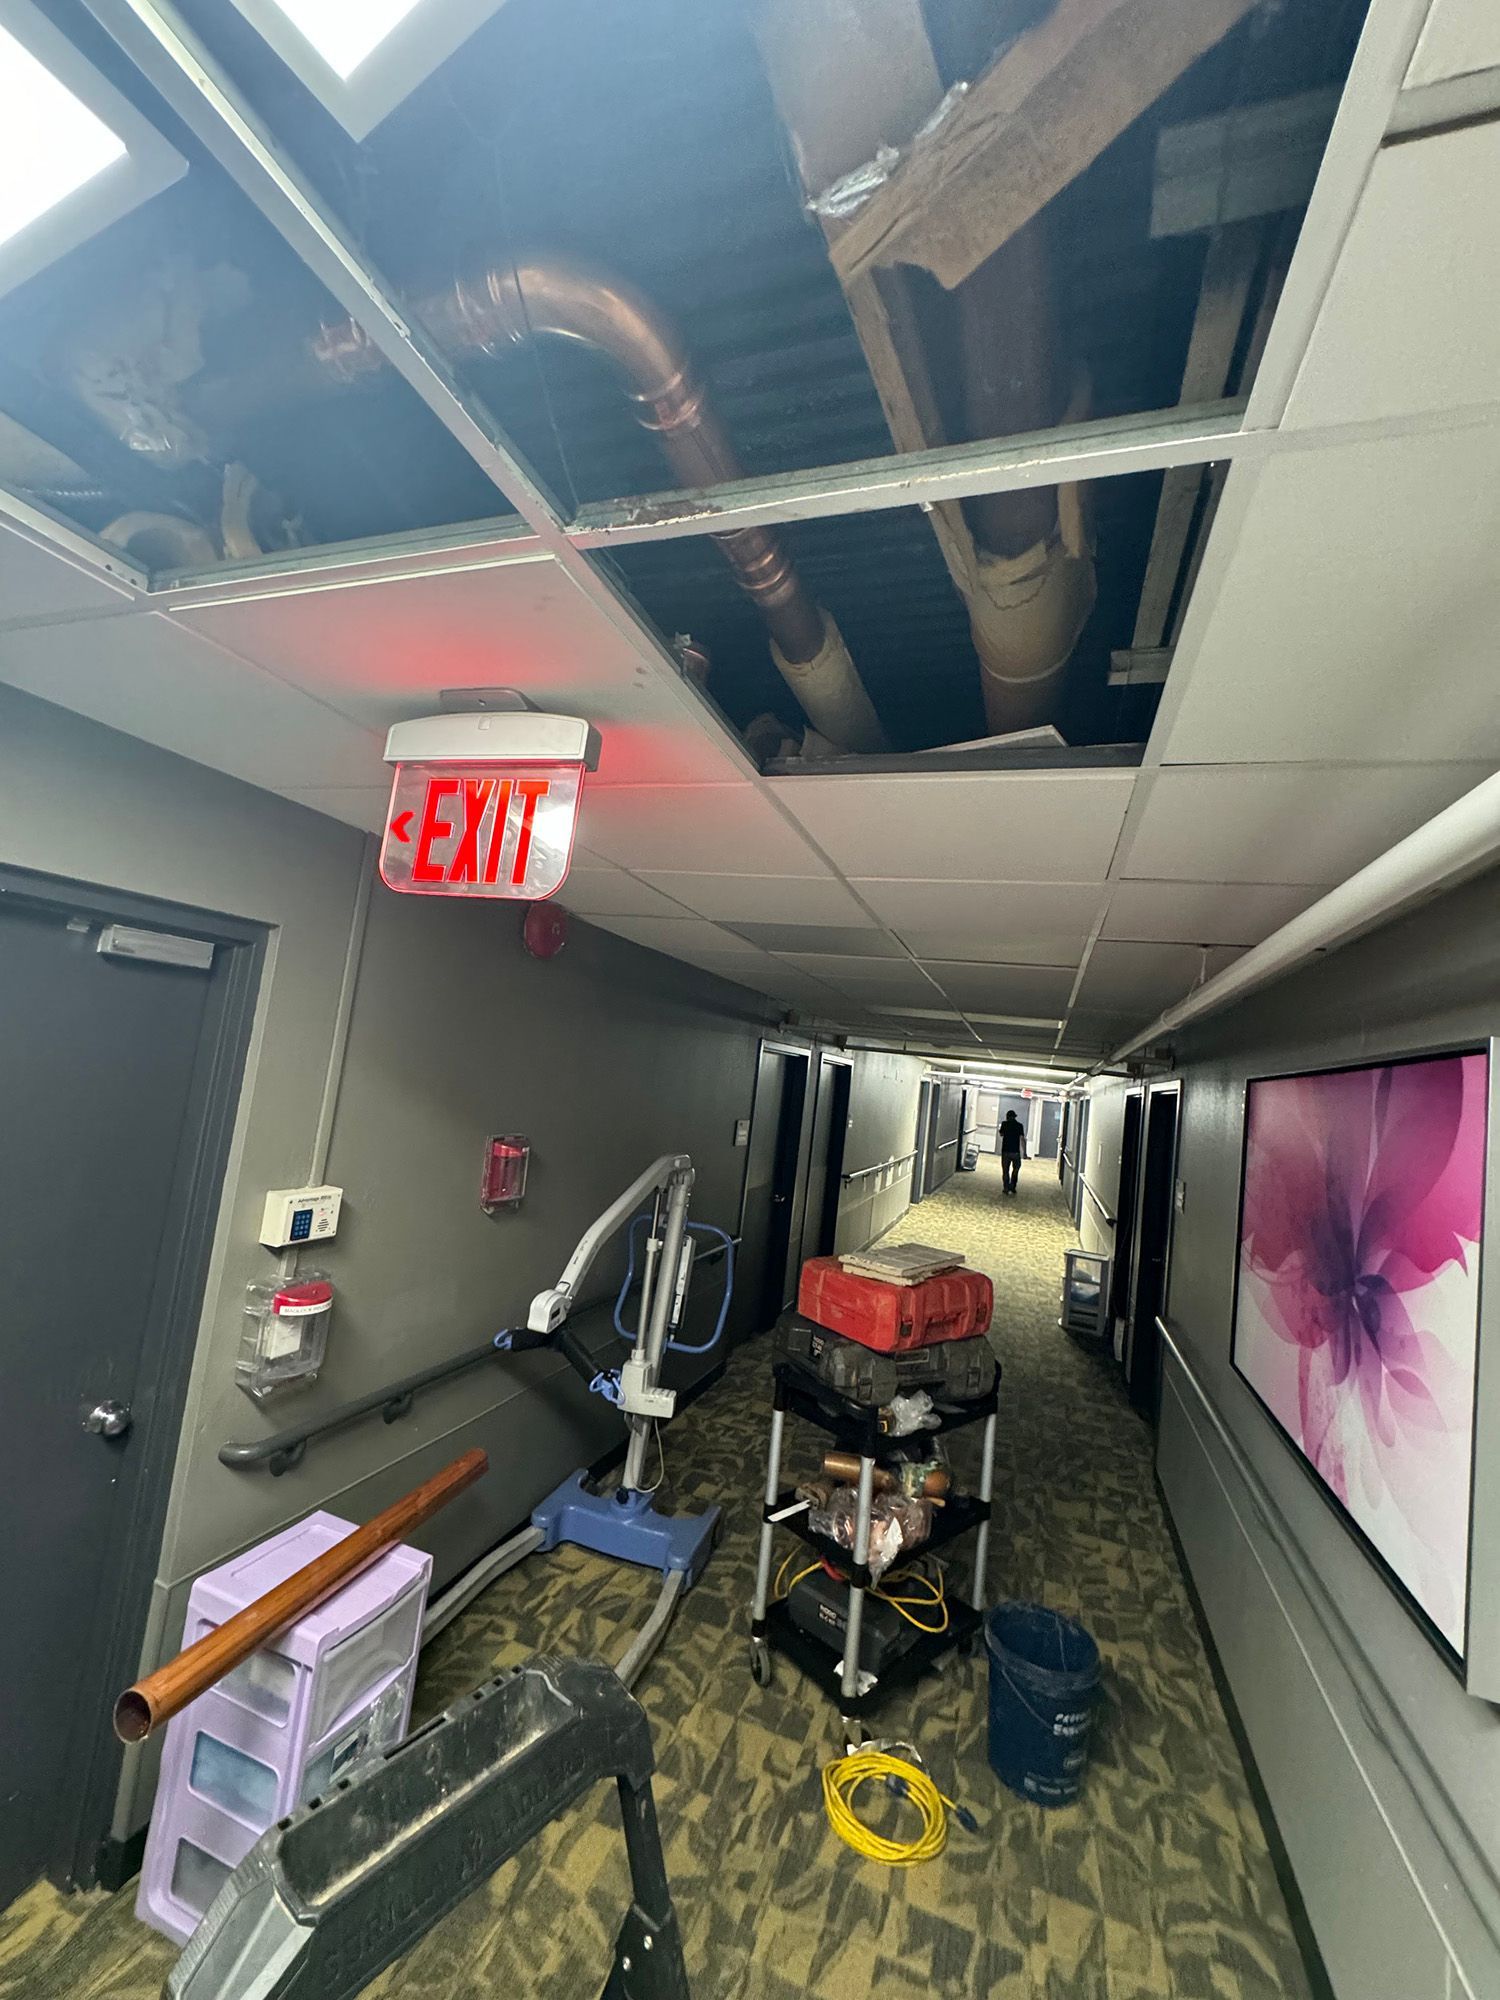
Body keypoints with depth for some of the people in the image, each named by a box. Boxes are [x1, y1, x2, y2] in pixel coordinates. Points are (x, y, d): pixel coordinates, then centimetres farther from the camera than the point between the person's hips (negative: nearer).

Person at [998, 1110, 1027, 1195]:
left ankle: (1006, 1188, 6)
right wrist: (1024, 1152, -6)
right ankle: (1012, 1187, 11)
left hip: (1005, 1150, 0)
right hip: (1016, 1151, 0)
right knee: (1015, 1169, 17)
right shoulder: (1019, 1125, -3)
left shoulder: (1004, 1123, -2)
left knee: (1005, 1170, 9)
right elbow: (1022, 1139, -8)